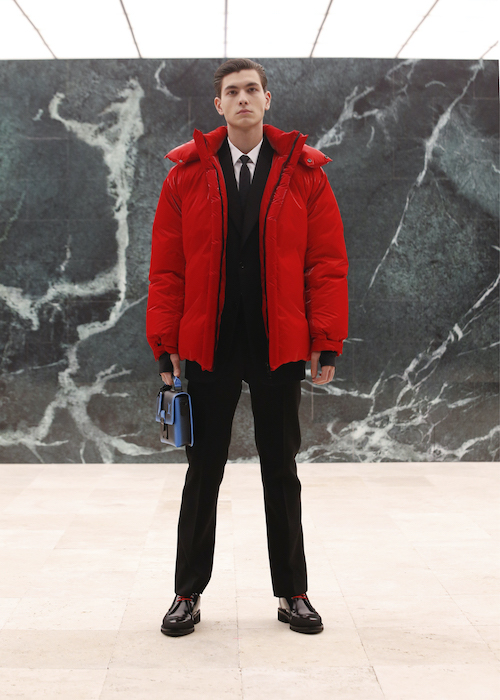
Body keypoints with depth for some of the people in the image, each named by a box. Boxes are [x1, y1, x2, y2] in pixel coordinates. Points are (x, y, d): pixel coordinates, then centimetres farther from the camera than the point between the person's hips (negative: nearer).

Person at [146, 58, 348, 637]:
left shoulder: (304, 172, 2)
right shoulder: (187, 173, 3)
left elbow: (327, 263, 0)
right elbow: (167, 267, 2)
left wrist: (326, 342, -5)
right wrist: (166, 344, -3)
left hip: (279, 348, 0)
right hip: (208, 347, 0)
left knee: (280, 469, 10)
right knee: (203, 470, 9)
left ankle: (292, 593, 22)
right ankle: (188, 593, 21)